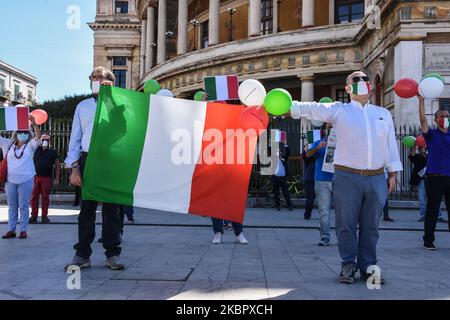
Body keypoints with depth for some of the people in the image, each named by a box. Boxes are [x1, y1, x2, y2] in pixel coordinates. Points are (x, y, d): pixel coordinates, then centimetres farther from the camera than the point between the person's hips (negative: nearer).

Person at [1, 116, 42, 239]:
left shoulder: (30, 145, 2)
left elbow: (38, 136, -12)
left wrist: (34, 124, -29)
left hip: (26, 180, -3)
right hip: (10, 180, 3)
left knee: (24, 206, 2)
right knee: (12, 206, 9)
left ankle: (23, 230, 5)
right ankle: (11, 230, 14)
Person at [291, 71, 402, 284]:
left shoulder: (384, 114, 17)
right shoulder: (339, 111, 6)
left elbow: (391, 145, 17)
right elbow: (312, 109, -7)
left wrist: (393, 173, 12)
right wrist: (288, 106, -24)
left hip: (377, 179, 3)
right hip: (347, 177, -2)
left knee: (370, 226, 8)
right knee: (346, 224, 2)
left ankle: (368, 266, 19)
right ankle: (348, 265, 15)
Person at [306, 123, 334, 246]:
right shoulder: (318, 143, 10)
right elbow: (308, 154, -6)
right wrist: (318, 148, -26)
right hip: (322, 182, 0)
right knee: (324, 211, 0)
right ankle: (324, 238, 3)